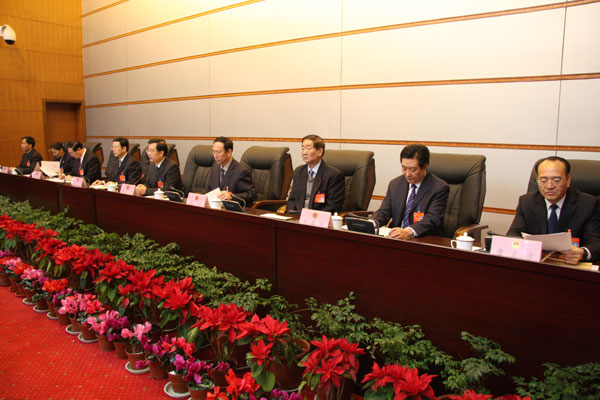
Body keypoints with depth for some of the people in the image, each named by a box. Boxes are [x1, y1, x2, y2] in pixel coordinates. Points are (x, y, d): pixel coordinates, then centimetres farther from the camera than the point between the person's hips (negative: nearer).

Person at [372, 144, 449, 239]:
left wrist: (408, 231, -36)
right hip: (395, 238, 3)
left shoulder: (440, 188, -7)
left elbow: (433, 219, -19)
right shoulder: (395, 184, 9)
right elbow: (384, 211, 6)